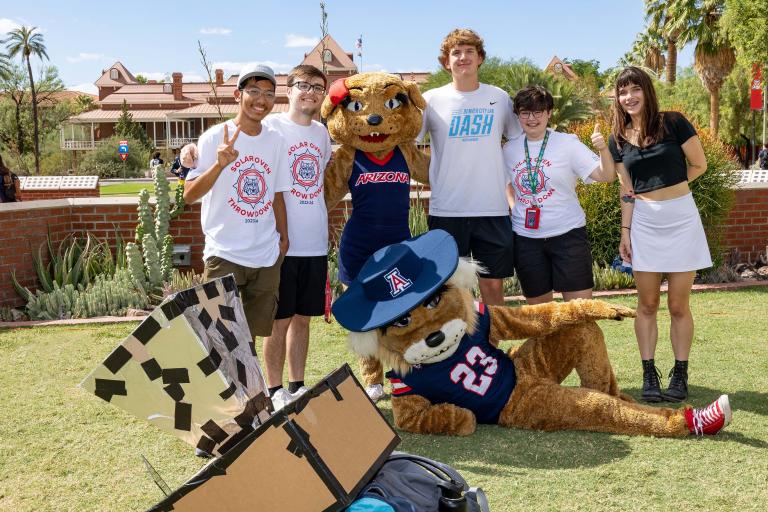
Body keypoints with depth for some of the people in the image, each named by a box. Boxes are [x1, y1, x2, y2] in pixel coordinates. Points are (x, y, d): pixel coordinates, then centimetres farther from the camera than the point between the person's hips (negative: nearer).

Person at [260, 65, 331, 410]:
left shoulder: (322, 132, 12)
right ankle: (275, 390, 15)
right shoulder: (271, 127, -7)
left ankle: (297, 385, 25)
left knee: (302, 317, 14)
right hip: (282, 241, -6)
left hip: (315, 242, 6)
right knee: (280, 319, 3)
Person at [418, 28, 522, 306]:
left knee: (493, 283, 6)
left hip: (492, 209, 1)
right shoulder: (431, 100, 0)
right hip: (446, 210, -1)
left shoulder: (500, 98, 6)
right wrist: (435, 177, -3)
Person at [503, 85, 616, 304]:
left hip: (567, 234, -3)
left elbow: (606, 175, -12)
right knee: (538, 307, 12)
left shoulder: (568, 143, -5)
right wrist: (512, 206, 8)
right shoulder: (509, 149, 5)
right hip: (526, 238, 3)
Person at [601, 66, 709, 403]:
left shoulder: (673, 123, -5)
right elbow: (626, 190, 8)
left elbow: (699, 165, 1)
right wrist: (625, 231, 3)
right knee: (647, 304, 5)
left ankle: (680, 375, 12)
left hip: (681, 219, -3)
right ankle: (649, 375, 13)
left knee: (678, 305, 1)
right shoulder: (617, 140, 6)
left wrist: (668, 187, 3)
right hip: (644, 223, 3)